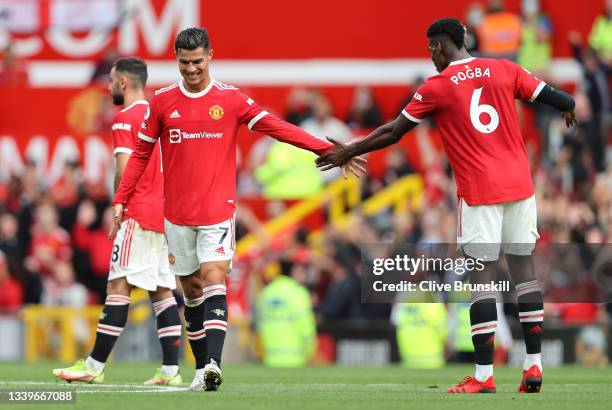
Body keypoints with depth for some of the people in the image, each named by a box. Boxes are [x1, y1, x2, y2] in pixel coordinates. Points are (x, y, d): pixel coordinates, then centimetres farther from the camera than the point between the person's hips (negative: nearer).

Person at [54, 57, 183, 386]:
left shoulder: (125, 119, -8)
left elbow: (124, 170, -17)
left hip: (139, 214, -8)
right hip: (165, 216, 8)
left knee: (118, 286, -9)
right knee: (162, 291, 6)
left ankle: (94, 366, -9)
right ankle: (170, 370, 2)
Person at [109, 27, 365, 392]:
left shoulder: (231, 99, -1)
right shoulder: (162, 101, 4)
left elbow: (277, 127, -4)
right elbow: (141, 154, 10)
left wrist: (328, 150, -13)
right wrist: (121, 201, 3)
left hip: (218, 210, -2)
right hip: (177, 213, 2)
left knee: (213, 279, -17)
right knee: (192, 289, 7)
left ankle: (213, 364, -27)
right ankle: (202, 369, 15)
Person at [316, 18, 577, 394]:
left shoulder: (437, 87, -2)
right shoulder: (505, 70, 5)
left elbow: (392, 133, 4)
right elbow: (548, 96, 7)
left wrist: (349, 152, 16)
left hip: (479, 191, -4)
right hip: (519, 184, 4)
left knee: (483, 274, -4)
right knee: (524, 266, 8)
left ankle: (484, 377, -7)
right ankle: (534, 367, 6)